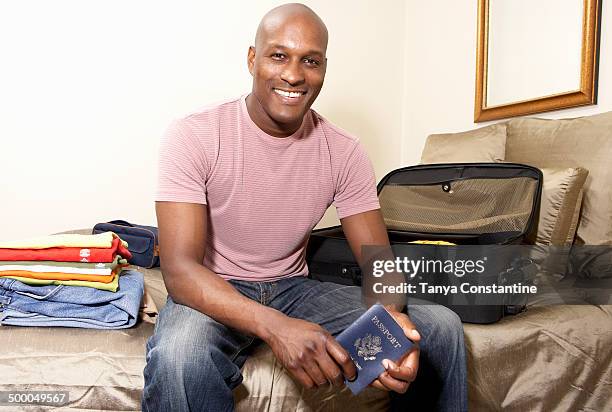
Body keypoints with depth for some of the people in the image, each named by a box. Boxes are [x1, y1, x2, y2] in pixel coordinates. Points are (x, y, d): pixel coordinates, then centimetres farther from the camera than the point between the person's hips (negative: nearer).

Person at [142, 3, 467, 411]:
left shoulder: (345, 152, -5)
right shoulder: (193, 137, -16)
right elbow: (180, 269, -24)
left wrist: (390, 316, -31)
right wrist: (276, 327, -41)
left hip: (294, 287, 4)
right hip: (214, 297, -3)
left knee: (440, 327, -9)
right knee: (180, 352, -40)